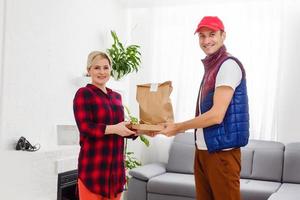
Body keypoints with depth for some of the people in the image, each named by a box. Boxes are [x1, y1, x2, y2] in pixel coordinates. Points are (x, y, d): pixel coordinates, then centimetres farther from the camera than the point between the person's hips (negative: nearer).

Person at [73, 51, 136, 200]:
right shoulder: (83, 94, -6)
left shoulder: (116, 96, 15)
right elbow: (85, 127, -16)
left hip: (115, 164, 7)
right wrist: (114, 129, -24)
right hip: (93, 166, -6)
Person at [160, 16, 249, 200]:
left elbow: (216, 115, -19)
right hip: (203, 149, 8)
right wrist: (181, 128, 7)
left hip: (221, 151, -8)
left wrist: (178, 127, -11)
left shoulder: (229, 65, -13)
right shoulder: (211, 66, 15)